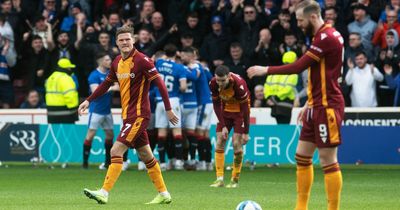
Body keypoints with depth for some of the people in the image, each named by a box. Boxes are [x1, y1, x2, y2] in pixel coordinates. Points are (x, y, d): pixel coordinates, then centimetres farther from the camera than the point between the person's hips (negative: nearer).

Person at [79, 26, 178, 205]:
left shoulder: (141, 60, -14)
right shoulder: (117, 62, 9)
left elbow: (159, 83, -15)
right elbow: (106, 84, 22)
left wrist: (168, 109, -16)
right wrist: (88, 100, 15)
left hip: (138, 114, -8)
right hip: (128, 115, 8)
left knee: (116, 151, -14)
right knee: (146, 156, 13)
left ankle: (104, 193, -16)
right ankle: (163, 194, 22)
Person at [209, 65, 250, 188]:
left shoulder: (239, 84, -32)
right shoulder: (213, 84, -20)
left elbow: (245, 107, -24)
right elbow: (216, 104, -7)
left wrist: (246, 132, -22)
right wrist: (223, 126, -12)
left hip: (239, 112, -4)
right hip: (225, 111, 4)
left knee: (237, 143, -12)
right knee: (219, 142, -5)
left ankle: (235, 180, 0)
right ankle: (219, 179, -3)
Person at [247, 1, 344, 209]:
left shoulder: (327, 37, -17)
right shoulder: (321, 36, 15)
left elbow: (299, 66, -19)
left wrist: (265, 70, -11)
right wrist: (309, 103, 21)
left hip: (327, 107, -10)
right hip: (317, 106, 10)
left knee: (328, 159, -7)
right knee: (302, 155, 11)